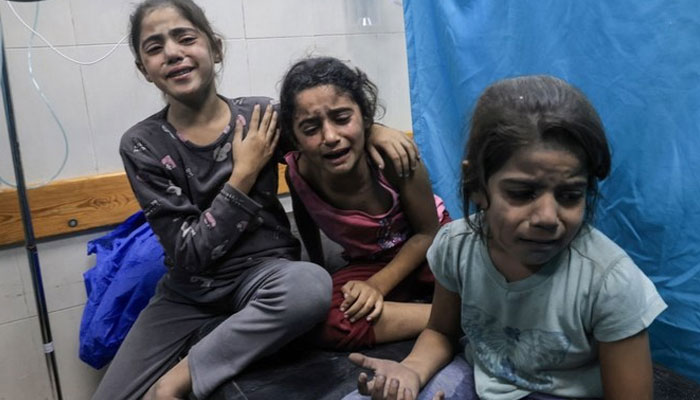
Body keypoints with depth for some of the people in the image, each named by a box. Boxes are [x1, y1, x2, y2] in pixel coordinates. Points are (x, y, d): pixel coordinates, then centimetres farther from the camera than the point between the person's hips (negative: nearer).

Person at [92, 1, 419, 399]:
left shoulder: (259, 116, -7)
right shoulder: (142, 145, -7)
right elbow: (189, 254, -13)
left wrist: (374, 129, -12)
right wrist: (243, 174, -18)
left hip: (262, 271, 0)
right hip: (190, 292, 1)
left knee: (311, 284, -35)